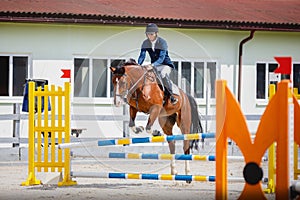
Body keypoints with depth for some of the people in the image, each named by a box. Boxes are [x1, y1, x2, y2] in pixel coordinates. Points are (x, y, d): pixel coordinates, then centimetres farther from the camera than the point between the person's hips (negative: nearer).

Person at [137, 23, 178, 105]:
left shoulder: (162, 42, -18)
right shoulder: (145, 43, -2)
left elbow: (162, 58, -26)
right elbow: (142, 55, -6)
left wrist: (153, 65, -43)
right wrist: (138, 64, -28)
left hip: (165, 65, -6)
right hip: (154, 65, 6)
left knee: (163, 74, -38)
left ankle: (171, 95, -26)